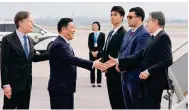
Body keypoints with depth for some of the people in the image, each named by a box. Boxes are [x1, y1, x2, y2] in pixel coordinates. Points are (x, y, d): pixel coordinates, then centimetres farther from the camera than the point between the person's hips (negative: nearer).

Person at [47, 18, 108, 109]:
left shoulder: (64, 43, 15)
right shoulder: (58, 45, -19)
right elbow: (73, 60, -29)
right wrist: (93, 64, -34)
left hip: (67, 87, 10)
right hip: (59, 88, -10)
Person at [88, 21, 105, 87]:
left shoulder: (102, 34, 4)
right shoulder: (91, 34, 10)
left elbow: (102, 44, -3)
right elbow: (89, 44, 5)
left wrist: (97, 52, -11)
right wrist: (92, 52, -9)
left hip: (99, 52, -2)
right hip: (92, 52, 2)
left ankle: (99, 82, 1)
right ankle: (93, 82, 1)